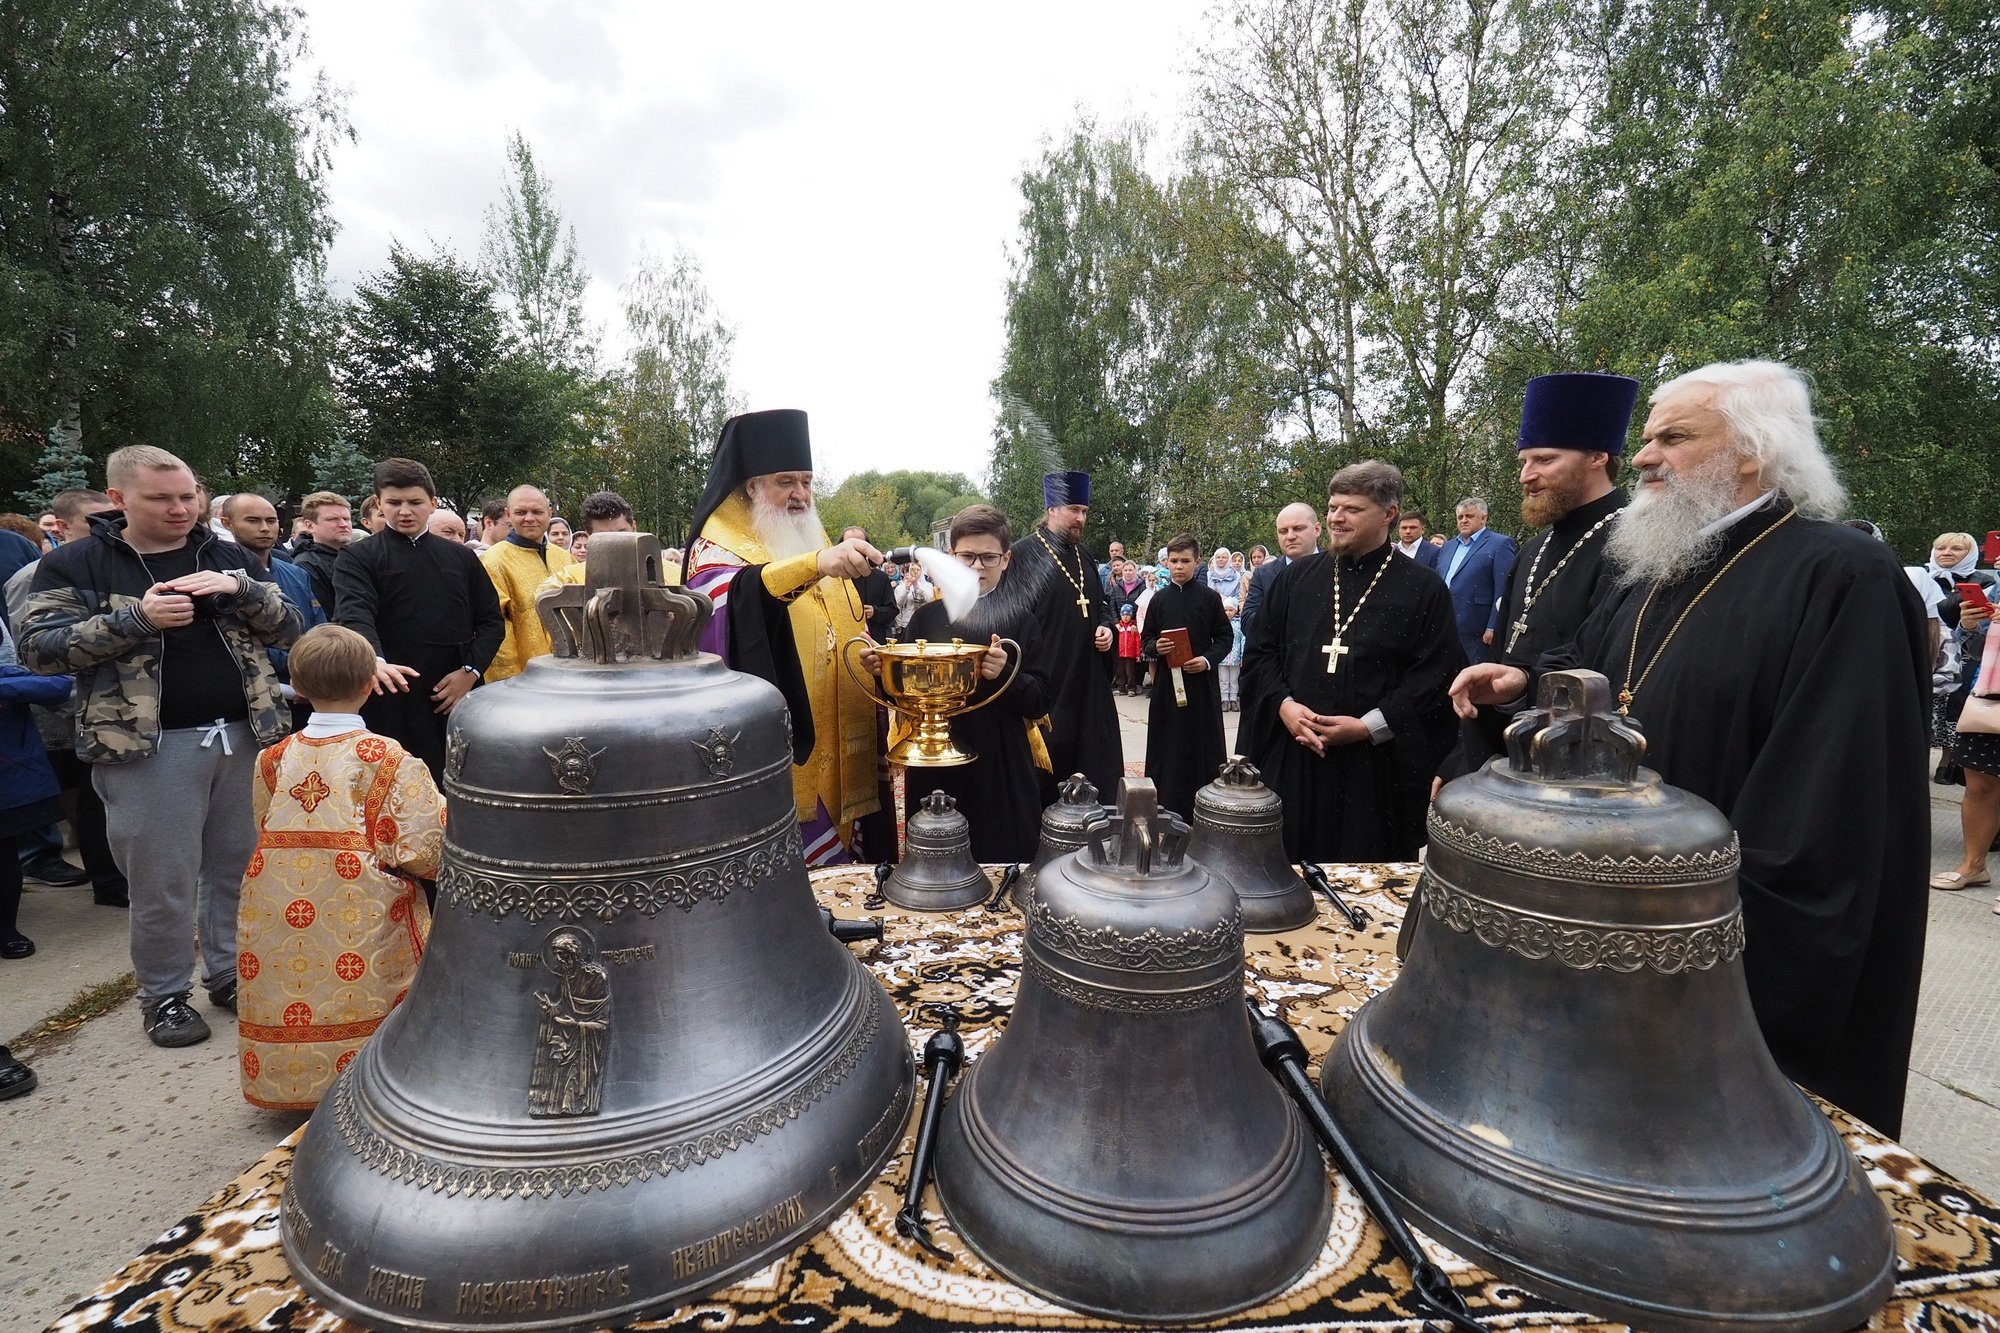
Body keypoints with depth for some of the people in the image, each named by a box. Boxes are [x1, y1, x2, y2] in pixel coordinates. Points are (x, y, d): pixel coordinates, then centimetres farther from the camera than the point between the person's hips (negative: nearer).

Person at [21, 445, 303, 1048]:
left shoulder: (225, 555, 10)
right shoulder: (75, 562, 1)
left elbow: (288, 628, 7)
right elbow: (38, 648, -6)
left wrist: (241, 589, -12)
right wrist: (135, 618, -20)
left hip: (244, 733, 3)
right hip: (150, 746, -3)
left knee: (240, 866, 12)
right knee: (163, 883, 4)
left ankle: (231, 972, 29)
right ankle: (164, 994, 23)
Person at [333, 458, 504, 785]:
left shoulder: (462, 557, 14)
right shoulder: (359, 557, 5)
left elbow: (492, 620, 11)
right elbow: (355, 615, -12)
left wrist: (470, 670, -5)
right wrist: (375, 660, -33)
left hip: (457, 696, 3)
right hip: (392, 698, -2)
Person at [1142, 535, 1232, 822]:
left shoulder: (1210, 597, -1)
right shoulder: (1159, 599, 6)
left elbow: (1225, 638, 2)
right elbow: (1145, 638, 12)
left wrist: (1208, 660, -14)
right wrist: (1155, 647, -10)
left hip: (1201, 682, -2)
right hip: (1167, 680, 2)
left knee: (1201, 745, 2)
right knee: (1167, 746, 5)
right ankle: (1167, 807, 14)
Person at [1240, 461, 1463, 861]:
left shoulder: (1424, 589, 0)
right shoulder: (1295, 578, 10)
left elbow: (1439, 676, -7)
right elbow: (1259, 652, 10)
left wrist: (1368, 727, -15)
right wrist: (1284, 705, -8)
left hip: (1375, 770, -2)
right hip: (1291, 763, 3)